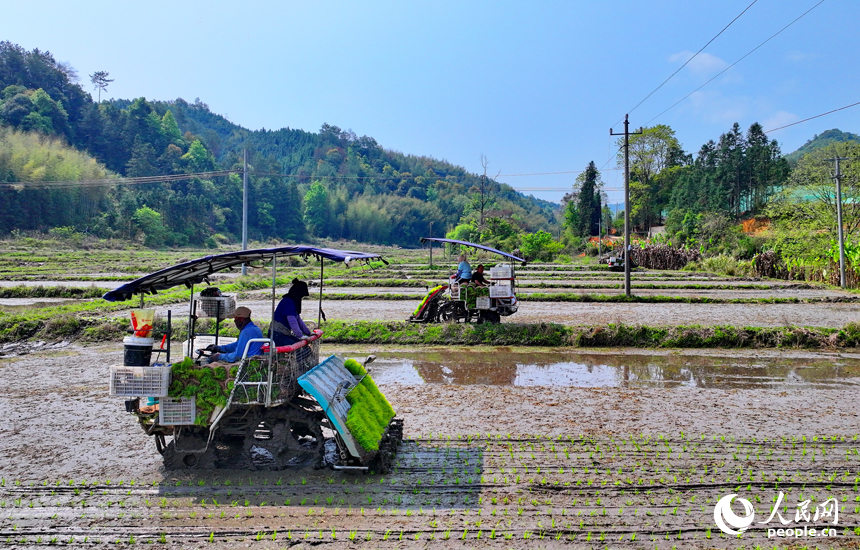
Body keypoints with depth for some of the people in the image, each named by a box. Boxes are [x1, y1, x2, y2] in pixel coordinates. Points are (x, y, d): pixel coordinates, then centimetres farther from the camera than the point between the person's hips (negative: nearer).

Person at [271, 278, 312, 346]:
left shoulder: (293, 302, 13)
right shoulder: (288, 302, -19)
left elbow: (298, 320, 20)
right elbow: (292, 322, -26)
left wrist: (309, 333, 19)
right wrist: (300, 336, -29)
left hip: (285, 334, 10)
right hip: (277, 335, -10)